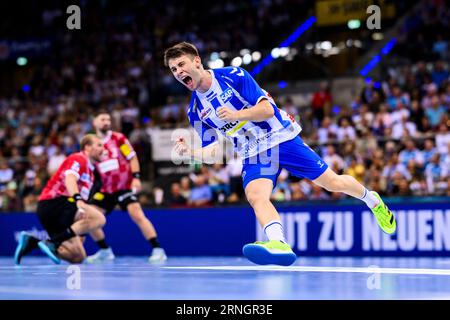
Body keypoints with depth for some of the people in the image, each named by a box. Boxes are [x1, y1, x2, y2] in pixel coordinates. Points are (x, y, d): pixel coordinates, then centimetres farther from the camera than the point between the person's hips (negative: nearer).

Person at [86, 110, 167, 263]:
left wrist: (136, 177, -15)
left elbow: (132, 157, -4)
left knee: (137, 214, -22)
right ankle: (105, 251, 16)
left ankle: (157, 250, -21)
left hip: (125, 186, -5)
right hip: (106, 189, 5)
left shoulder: (118, 138, -5)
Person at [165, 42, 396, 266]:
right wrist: (190, 151, -16)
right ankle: (279, 244, -52)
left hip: (282, 138, -3)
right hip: (253, 155, 3)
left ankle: (372, 200, 32)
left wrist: (235, 115, -31)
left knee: (333, 183, 2)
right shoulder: (195, 111, 2)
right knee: (255, 195, -30)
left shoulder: (233, 75, -11)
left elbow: (267, 109, -16)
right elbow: (212, 152, 4)